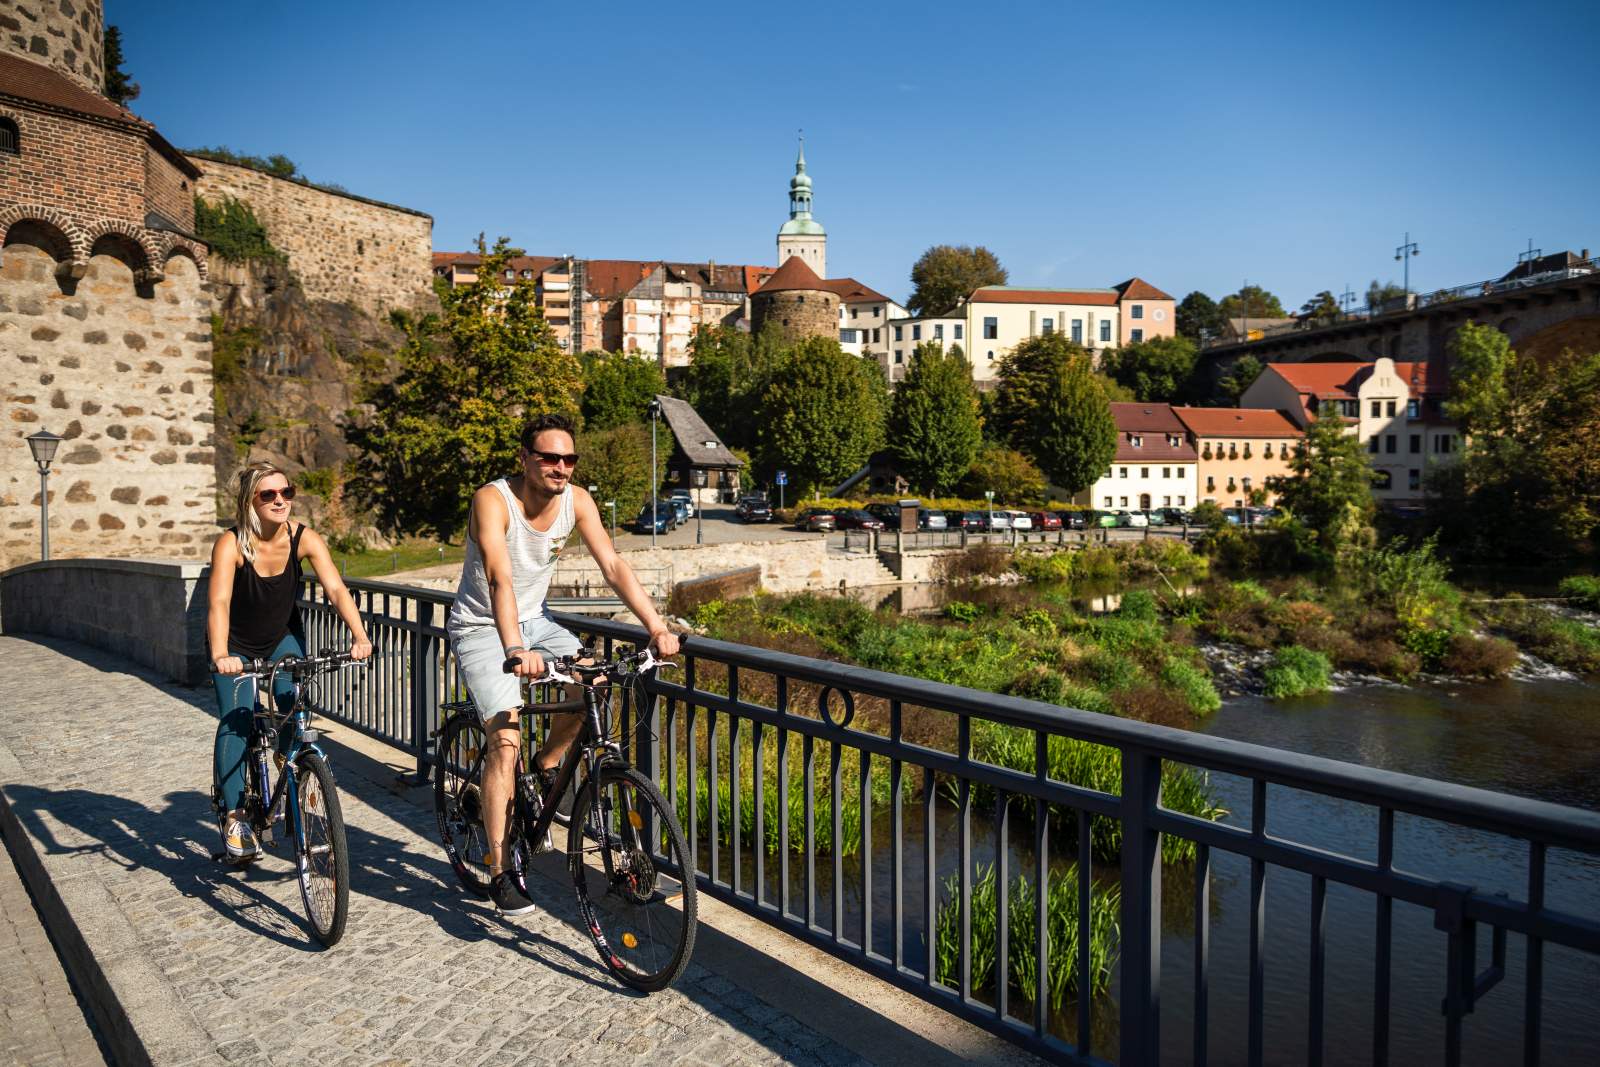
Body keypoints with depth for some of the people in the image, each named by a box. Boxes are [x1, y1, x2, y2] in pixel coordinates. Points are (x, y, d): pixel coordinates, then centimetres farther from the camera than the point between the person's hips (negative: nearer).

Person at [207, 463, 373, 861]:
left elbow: (336, 589, -30)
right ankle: (233, 817, -4)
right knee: (236, 722, -14)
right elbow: (218, 603, -39)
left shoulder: (304, 539, -21)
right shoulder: (231, 544, -27)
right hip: (237, 645, -2)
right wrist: (220, 656, -55)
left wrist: (360, 636, -45)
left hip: (283, 637, 2)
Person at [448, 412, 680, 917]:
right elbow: (500, 578, -39)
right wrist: (516, 651, -53)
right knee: (505, 738, -15)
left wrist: (657, 627, -26)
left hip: (534, 619, 5)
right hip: (482, 627, -5)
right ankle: (499, 872, -5)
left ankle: (546, 765, 10)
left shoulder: (577, 501, -10)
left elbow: (613, 565, -15)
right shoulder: (492, 500, -25)